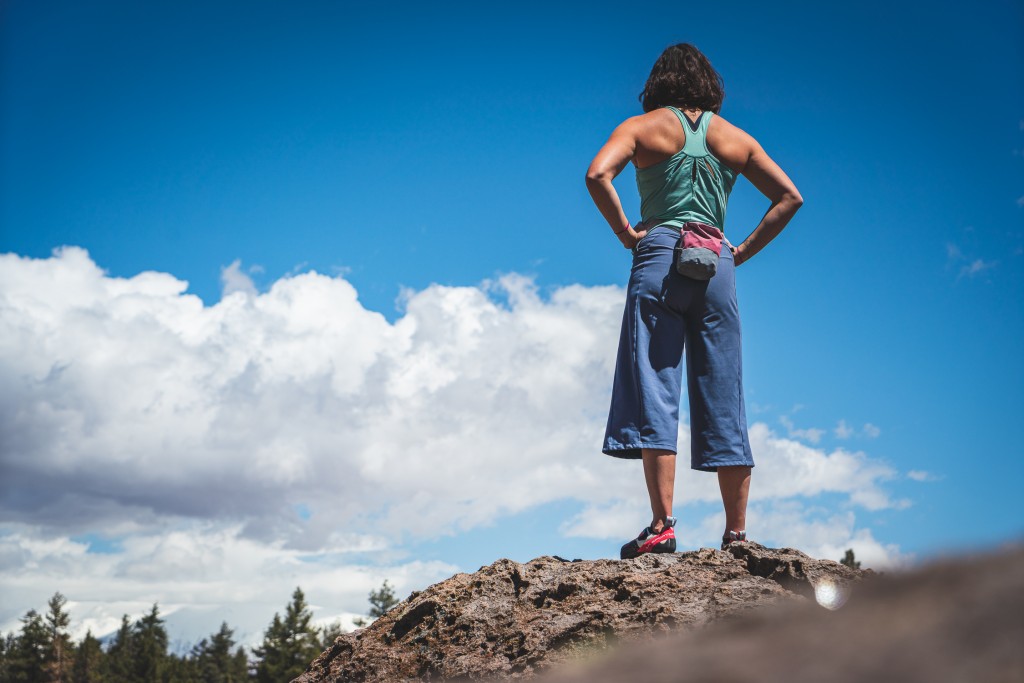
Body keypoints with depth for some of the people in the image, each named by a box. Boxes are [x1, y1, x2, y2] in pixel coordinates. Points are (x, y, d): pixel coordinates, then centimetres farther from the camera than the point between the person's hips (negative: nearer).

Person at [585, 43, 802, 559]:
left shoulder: (644, 126, 7)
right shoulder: (734, 138, 17)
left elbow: (597, 175, -11)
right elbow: (790, 197, 14)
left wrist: (625, 233, -2)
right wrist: (743, 252, 12)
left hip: (660, 256, -3)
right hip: (716, 266, 3)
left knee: (653, 392, -5)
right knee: (723, 401, 5)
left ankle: (662, 527, -13)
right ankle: (737, 535, 5)